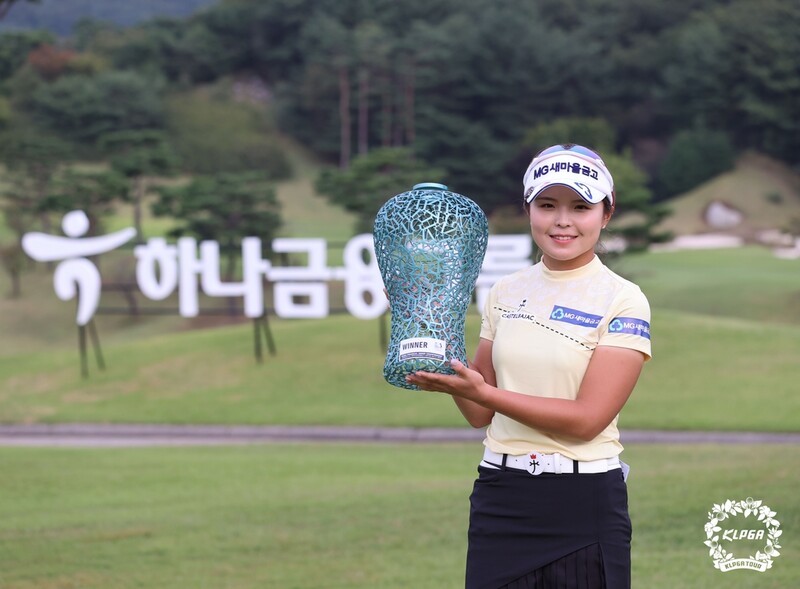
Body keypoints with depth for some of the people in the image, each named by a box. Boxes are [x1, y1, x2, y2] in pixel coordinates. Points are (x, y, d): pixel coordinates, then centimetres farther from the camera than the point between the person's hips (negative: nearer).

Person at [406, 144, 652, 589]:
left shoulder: (623, 301, -5)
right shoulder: (506, 293, 9)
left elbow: (586, 418, -14)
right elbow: (481, 415, 9)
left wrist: (484, 392, -21)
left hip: (585, 502, -4)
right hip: (500, 498, 4)